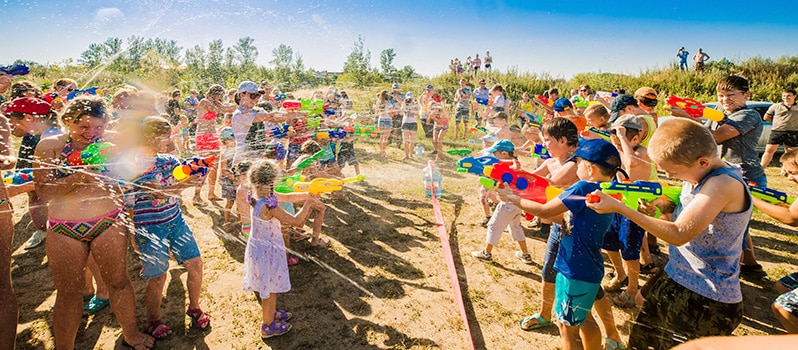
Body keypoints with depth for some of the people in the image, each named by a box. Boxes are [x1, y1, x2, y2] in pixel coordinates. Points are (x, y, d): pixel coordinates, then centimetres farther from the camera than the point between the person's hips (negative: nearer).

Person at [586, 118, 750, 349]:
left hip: (708, 301, -8)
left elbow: (679, 234, -30)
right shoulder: (699, 173, 0)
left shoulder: (724, 184, -26)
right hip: (674, 282, 8)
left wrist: (618, 207, -30)